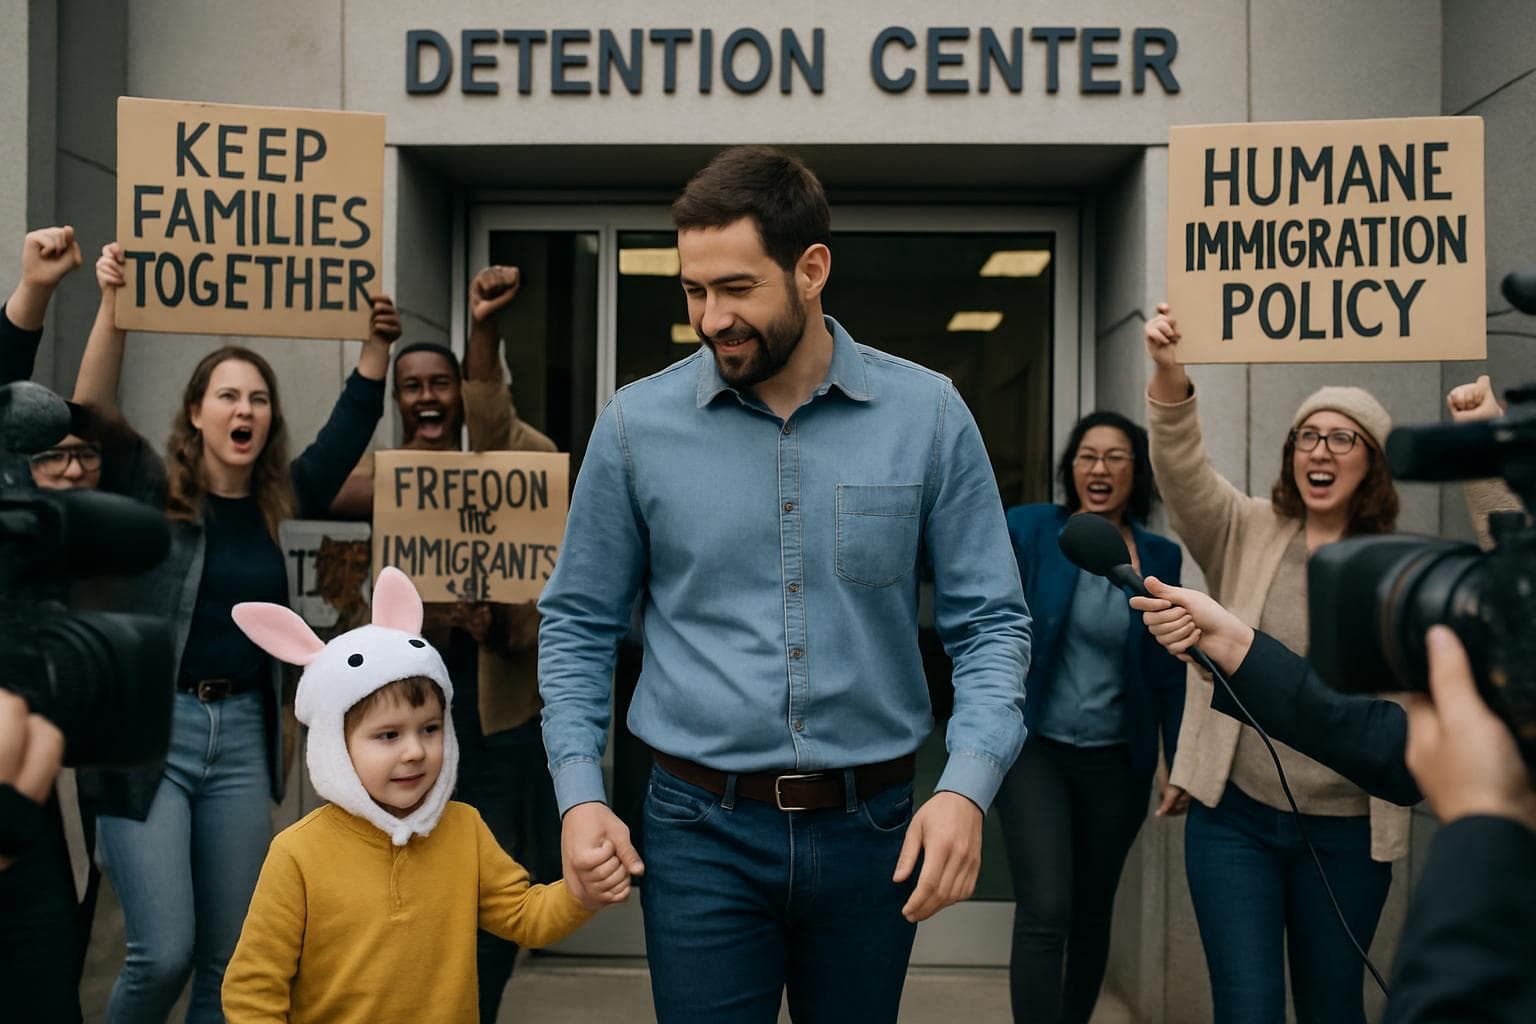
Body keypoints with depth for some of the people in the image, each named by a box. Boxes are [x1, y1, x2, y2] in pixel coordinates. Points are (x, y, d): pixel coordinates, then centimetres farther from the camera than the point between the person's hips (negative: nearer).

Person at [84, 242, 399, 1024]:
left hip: (241, 733, 4)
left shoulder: (277, 504, 7)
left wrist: (375, 345, -9)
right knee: (162, 953, -7)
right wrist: (113, 305, -26)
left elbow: (349, 433, 2)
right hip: (151, 730, -4)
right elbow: (93, 416, -16)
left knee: (227, 957, 10)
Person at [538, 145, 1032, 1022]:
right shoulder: (639, 424, -3)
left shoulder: (928, 414, -4)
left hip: (872, 827, 1)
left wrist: (967, 787, -15)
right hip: (702, 827, -1)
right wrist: (580, 794, -6)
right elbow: (579, 625, 5)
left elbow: (991, 622, -1)